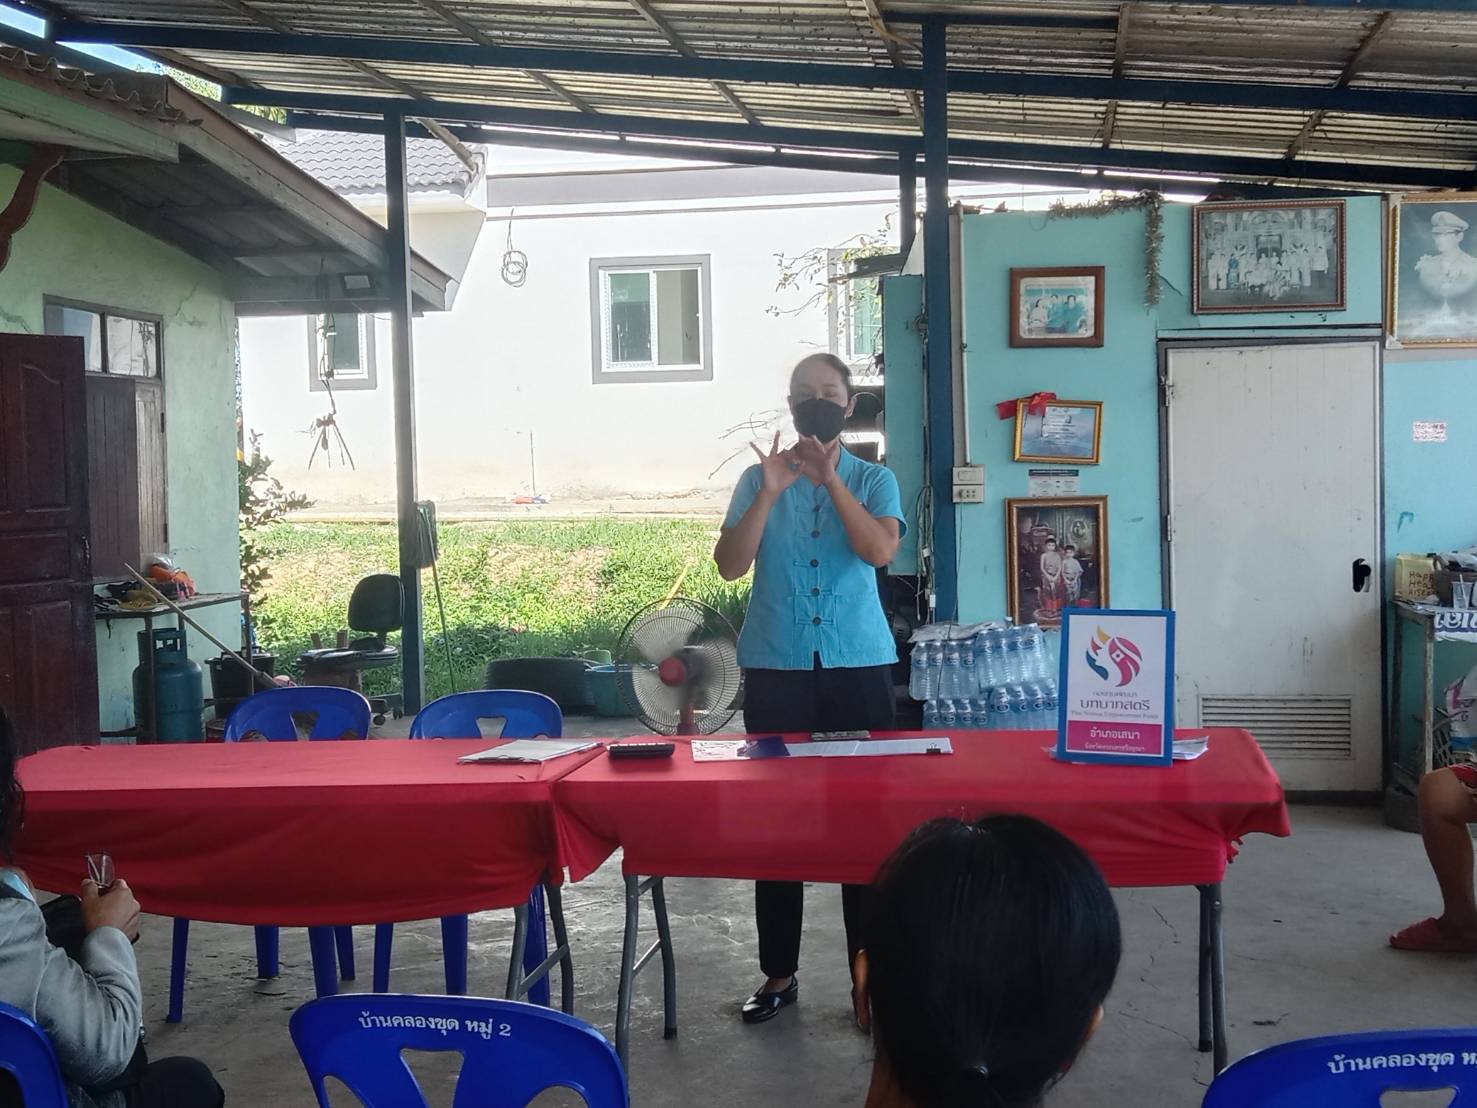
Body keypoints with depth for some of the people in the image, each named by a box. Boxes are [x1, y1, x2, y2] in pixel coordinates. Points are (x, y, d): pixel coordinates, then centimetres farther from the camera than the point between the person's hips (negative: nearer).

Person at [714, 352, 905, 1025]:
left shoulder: (874, 480, 6)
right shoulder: (758, 479, 8)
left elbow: (881, 550, -12)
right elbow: (730, 565, -3)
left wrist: (831, 480, -18)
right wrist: (768, 495, -14)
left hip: (858, 665, -1)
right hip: (775, 666, 1)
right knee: (774, 812, 3)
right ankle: (779, 971, 12)